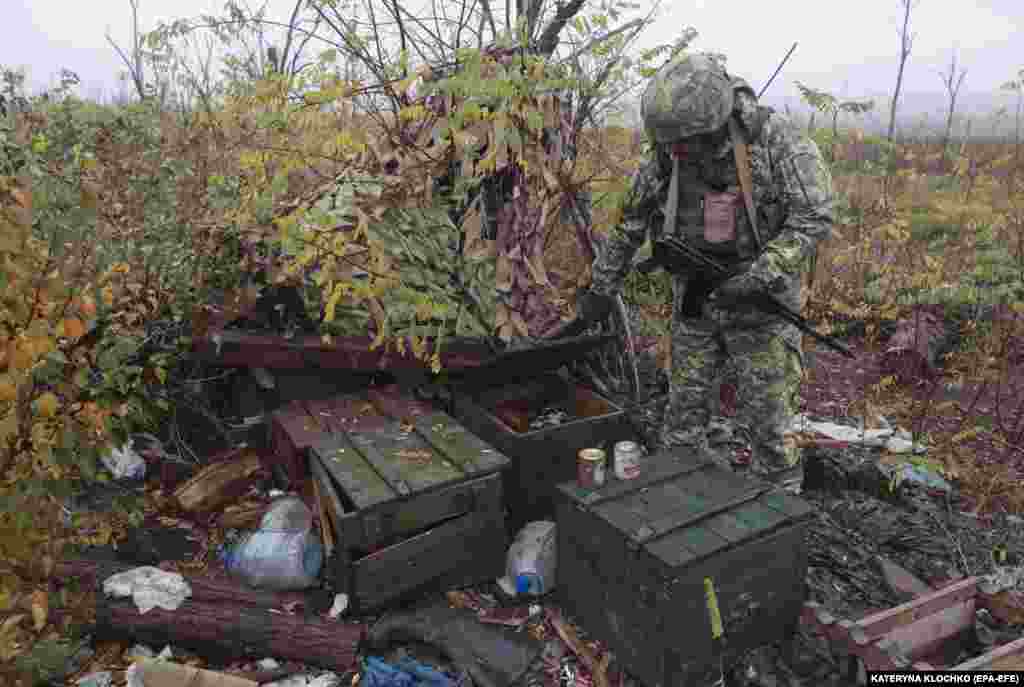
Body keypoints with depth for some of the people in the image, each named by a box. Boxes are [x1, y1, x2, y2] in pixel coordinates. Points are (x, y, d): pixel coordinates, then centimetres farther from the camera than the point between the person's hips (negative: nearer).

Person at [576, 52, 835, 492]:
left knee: (765, 419, 4)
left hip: (760, 304, -3)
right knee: (685, 408, 12)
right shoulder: (668, 155, -5)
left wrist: (758, 278, -26)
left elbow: (814, 217, -16)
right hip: (694, 301, 4)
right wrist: (601, 289, 10)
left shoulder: (778, 141, -16)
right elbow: (629, 224, 5)